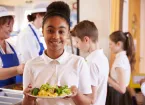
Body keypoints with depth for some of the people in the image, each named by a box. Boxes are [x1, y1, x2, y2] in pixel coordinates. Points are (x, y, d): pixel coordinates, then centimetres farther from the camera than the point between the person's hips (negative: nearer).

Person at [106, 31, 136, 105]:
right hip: (117, 96, 9)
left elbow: (122, 89, -24)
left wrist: (106, 77, -17)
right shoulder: (123, 57, 6)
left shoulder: (120, 60, -21)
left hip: (117, 97, -9)